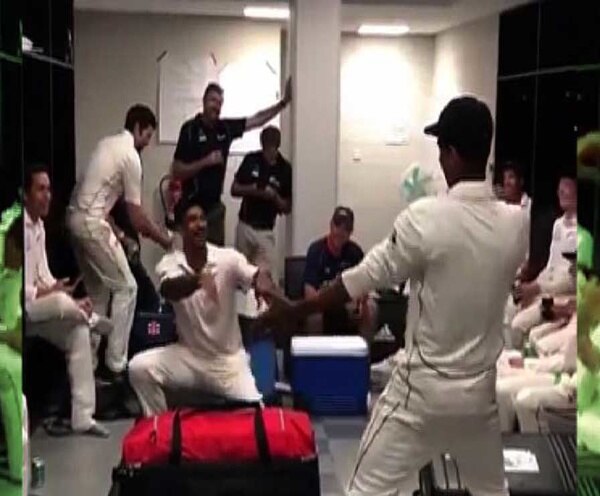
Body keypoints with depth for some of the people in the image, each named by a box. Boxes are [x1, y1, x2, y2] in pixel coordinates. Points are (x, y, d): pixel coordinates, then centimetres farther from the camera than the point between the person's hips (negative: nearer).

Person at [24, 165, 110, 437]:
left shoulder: (39, 225, 12)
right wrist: (48, 293, -29)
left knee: (78, 330, -10)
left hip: (38, 307, 9)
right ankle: (92, 318, 1)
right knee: (64, 303, -35)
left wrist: (67, 300, -5)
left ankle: (83, 417, -8)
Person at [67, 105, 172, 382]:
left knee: (98, 290, 19)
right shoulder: (131, 156, -12)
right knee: (125, 288, -1)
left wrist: (115, 228, 19)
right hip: (92, 224, -10)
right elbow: (135, 214, -11)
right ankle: (115, 366, -1)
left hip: (76, 218, 10)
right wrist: (162, 239, 2)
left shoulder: (108, 144, 16)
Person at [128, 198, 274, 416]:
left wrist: (262, 278, -56)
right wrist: (198, 280, -54)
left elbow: (254, 276, -29)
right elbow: (168, 290, -32)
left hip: (228, 359, -1)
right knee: (139, 367, -22)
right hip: (188, 355, 2)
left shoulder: (227, 258, -11)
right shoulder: (169, 262, -9)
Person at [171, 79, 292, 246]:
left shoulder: (225, 128, 5)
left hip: (215, 206, 6)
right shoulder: (190, 129, -10)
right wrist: (205, 162, -19)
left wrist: (283, 102, 2)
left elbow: (257, 120, 10)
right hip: (192, 206, -6)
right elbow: (176, 172, -12)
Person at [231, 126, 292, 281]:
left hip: (265, 231, -2)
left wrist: (274, 197, -19)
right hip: (244, 226, 2)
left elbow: (287, 208, 1)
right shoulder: (251, 160, 0)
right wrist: (251, 190, -14)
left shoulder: (285, 169, -4)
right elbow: (234, 190, 5)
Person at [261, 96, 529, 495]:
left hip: (422, 391, -4)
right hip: (480, 390, 5)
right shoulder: (517, 223, -5)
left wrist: (291, 310, -1)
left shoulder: (425, 218, -18)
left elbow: (360, 281, -12)